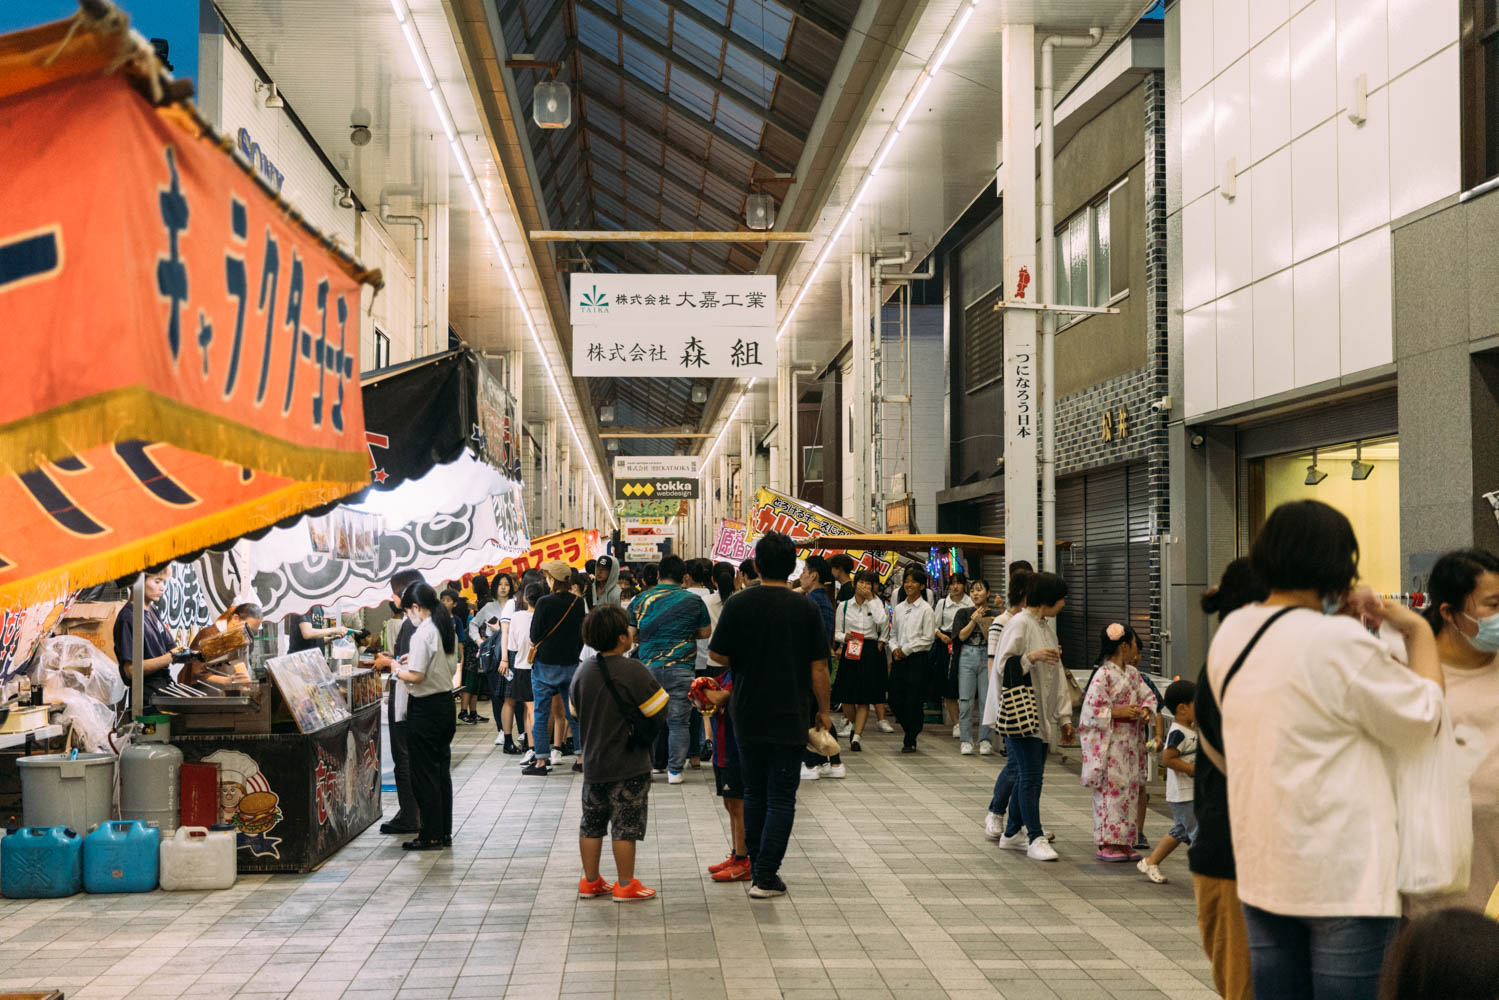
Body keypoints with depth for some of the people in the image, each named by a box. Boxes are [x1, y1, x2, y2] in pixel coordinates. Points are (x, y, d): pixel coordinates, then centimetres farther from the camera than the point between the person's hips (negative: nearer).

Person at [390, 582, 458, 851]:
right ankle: (445, 833, 19)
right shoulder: (449, 630, 8)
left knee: (424, 773, 1)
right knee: (442, 770, 14)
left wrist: (398, 672, -3)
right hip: (446, 703, 9)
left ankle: (431, 836, 5)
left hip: (425, 708, -8)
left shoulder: (422, 634, -18)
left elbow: (417, 676, -22)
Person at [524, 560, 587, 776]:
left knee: (541, 715, 3)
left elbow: (534, 636, -9)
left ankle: (541, 760, 4)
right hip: (571, 665, 4)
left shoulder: (545, 603, -14)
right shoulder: (579, 602, 0)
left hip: (545, 664, -4)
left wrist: (535, 646, 12)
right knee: (574, 713, 10)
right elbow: (582, 634, 9)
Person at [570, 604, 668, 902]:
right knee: (626, 826, 2)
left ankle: (590, 881, 22)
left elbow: (576, 712, 12)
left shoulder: (583, 670, 2)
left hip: (593, 763, 6)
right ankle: (626, 885, 9)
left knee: (591, 823, 14)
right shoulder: (632, 670, -18)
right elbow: (659, 710, -15)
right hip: (629, 765, -6)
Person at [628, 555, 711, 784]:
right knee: (678, 721, 4)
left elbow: (630, 634, 4)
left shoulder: (641, 599, 3)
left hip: (649, 667, 2)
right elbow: (705, 632, 9)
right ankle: (675, 771, 5)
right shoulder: (694, 601, 0)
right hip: (681, 668, -1)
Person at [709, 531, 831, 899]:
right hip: (791, 716, -2)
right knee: (781, 797, 4)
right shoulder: (805, 608, -7)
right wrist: (823, 712, 6)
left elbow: (717, 654, -2)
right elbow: (818, 667, -5)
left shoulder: (739, 603, -6)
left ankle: (757, 867, 23)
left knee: (754, 793, 16)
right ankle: (766, 877, -1)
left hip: (748, 713, 2)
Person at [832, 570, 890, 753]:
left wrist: (872, 598, -10)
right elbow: (836, 631, 11)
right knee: (846, 697, 1)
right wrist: (844, 637, -12)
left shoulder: (877, 604, 4)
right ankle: (857, 726, 30)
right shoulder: (844, 606, 8)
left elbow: (883, 621, -18)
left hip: (870, 652, -1)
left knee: (864, 698, -3)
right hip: (849, 652, 1)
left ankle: (857, 737, 2)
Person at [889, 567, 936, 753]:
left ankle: (910, 741, 7)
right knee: (894, 700, 4)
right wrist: (895, 649, -1)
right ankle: (912, 728, 27)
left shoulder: (926, 610, -5)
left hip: (917, 658, -5)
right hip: (898, 659, 5)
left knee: (913, 701, -3)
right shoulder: (898, 608, 12)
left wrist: (905, 650, -9)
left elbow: (928, 638, -9)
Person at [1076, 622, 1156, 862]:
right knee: (1111, 790, -7)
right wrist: (1118, 712, -19)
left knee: (1130, 789, 9)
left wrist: (1146, 710, -3)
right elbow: (1092, 709, -16)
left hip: (1130, 741, 8)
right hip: (1110, 743, -8)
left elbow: (1148, 696, 17)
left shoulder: (1132, 673, 11)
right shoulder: (1103, 675, -13)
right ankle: (1106, 844, -1)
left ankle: (1123, 842, 16)